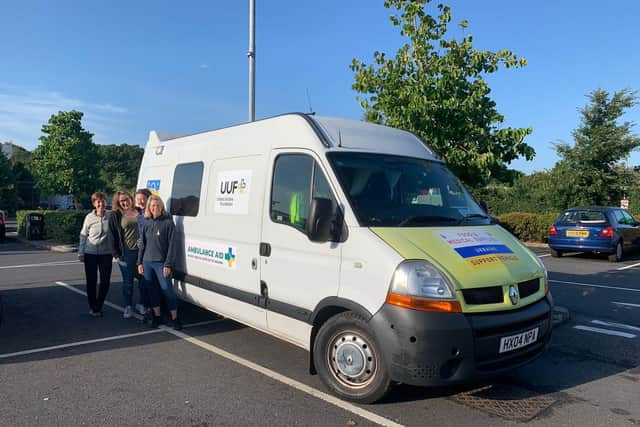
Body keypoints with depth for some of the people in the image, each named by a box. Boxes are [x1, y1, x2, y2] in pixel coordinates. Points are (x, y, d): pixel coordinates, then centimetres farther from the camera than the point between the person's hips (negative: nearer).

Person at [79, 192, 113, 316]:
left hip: (106, 253, 0)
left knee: (105, 281, 1)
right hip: (90, 253, 0)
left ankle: (98, 306, 19)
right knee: (91, 281, 7)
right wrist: (81, 253, 4)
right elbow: (83, 235, 4)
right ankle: (92, 306, 23)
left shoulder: (110, 217, -5)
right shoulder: (89, 217, -4)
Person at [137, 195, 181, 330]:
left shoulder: (168, 222, -5)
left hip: (161, 263, -4)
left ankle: (175, 318, 7)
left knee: (167, 290, -3)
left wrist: (168, 264, -12)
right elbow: (142, 243, 14)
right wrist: (140, 262, 9)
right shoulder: (146, 222, 8)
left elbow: (172, 244, -8)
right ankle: (156, 316, 24)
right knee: (152, 290, 11)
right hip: (147, 262, 5)